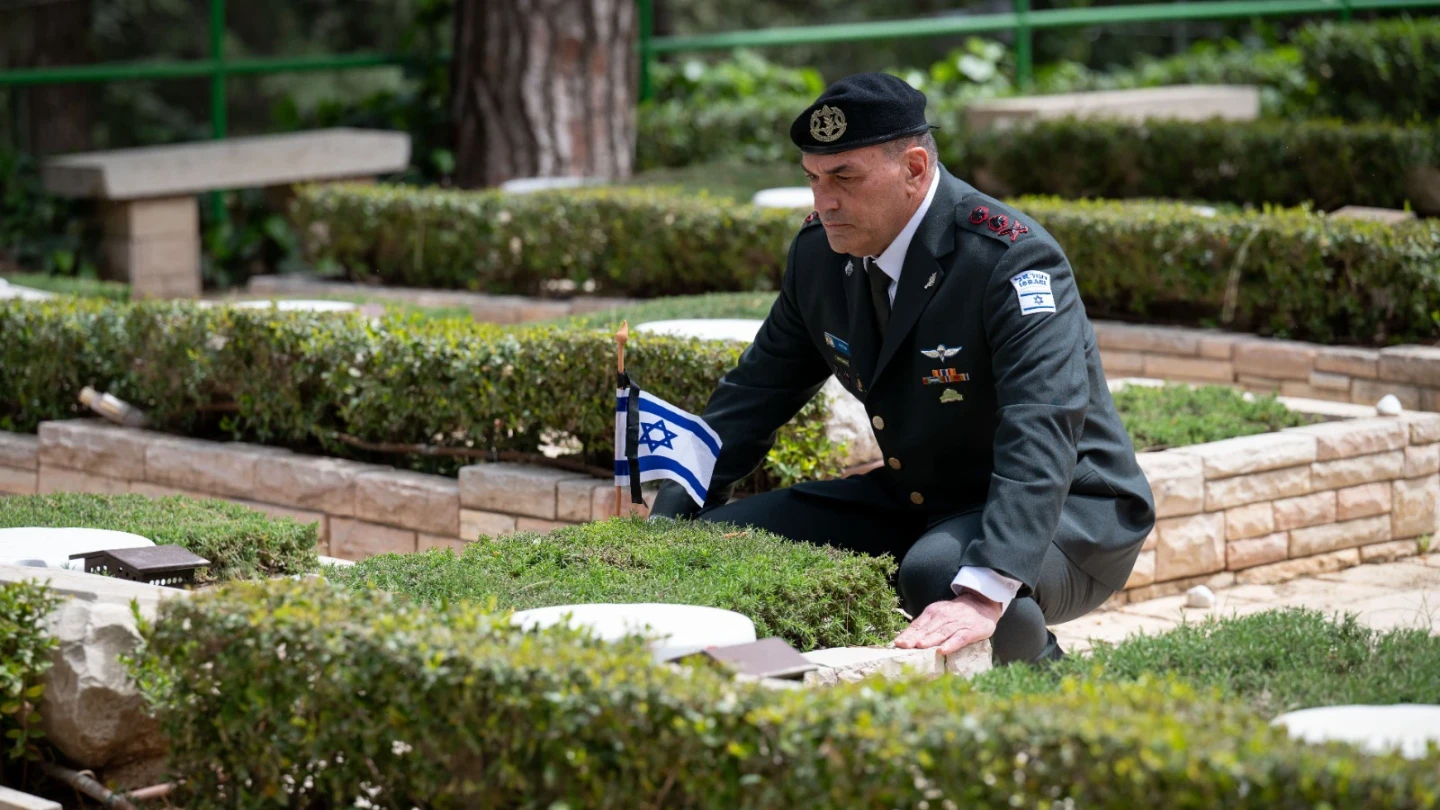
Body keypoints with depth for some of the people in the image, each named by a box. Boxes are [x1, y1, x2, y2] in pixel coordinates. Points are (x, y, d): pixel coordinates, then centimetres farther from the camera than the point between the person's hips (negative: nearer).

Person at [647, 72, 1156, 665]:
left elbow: (1039, 437, -39)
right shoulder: (820, 249, -3)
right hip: (914, 502, 7)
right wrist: (665, 527, -6)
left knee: (937, 572, -39)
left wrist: (983, 596, -52)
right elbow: (754, 395, 7)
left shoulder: (1011, 261, -26)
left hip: (1066, 508, -7)